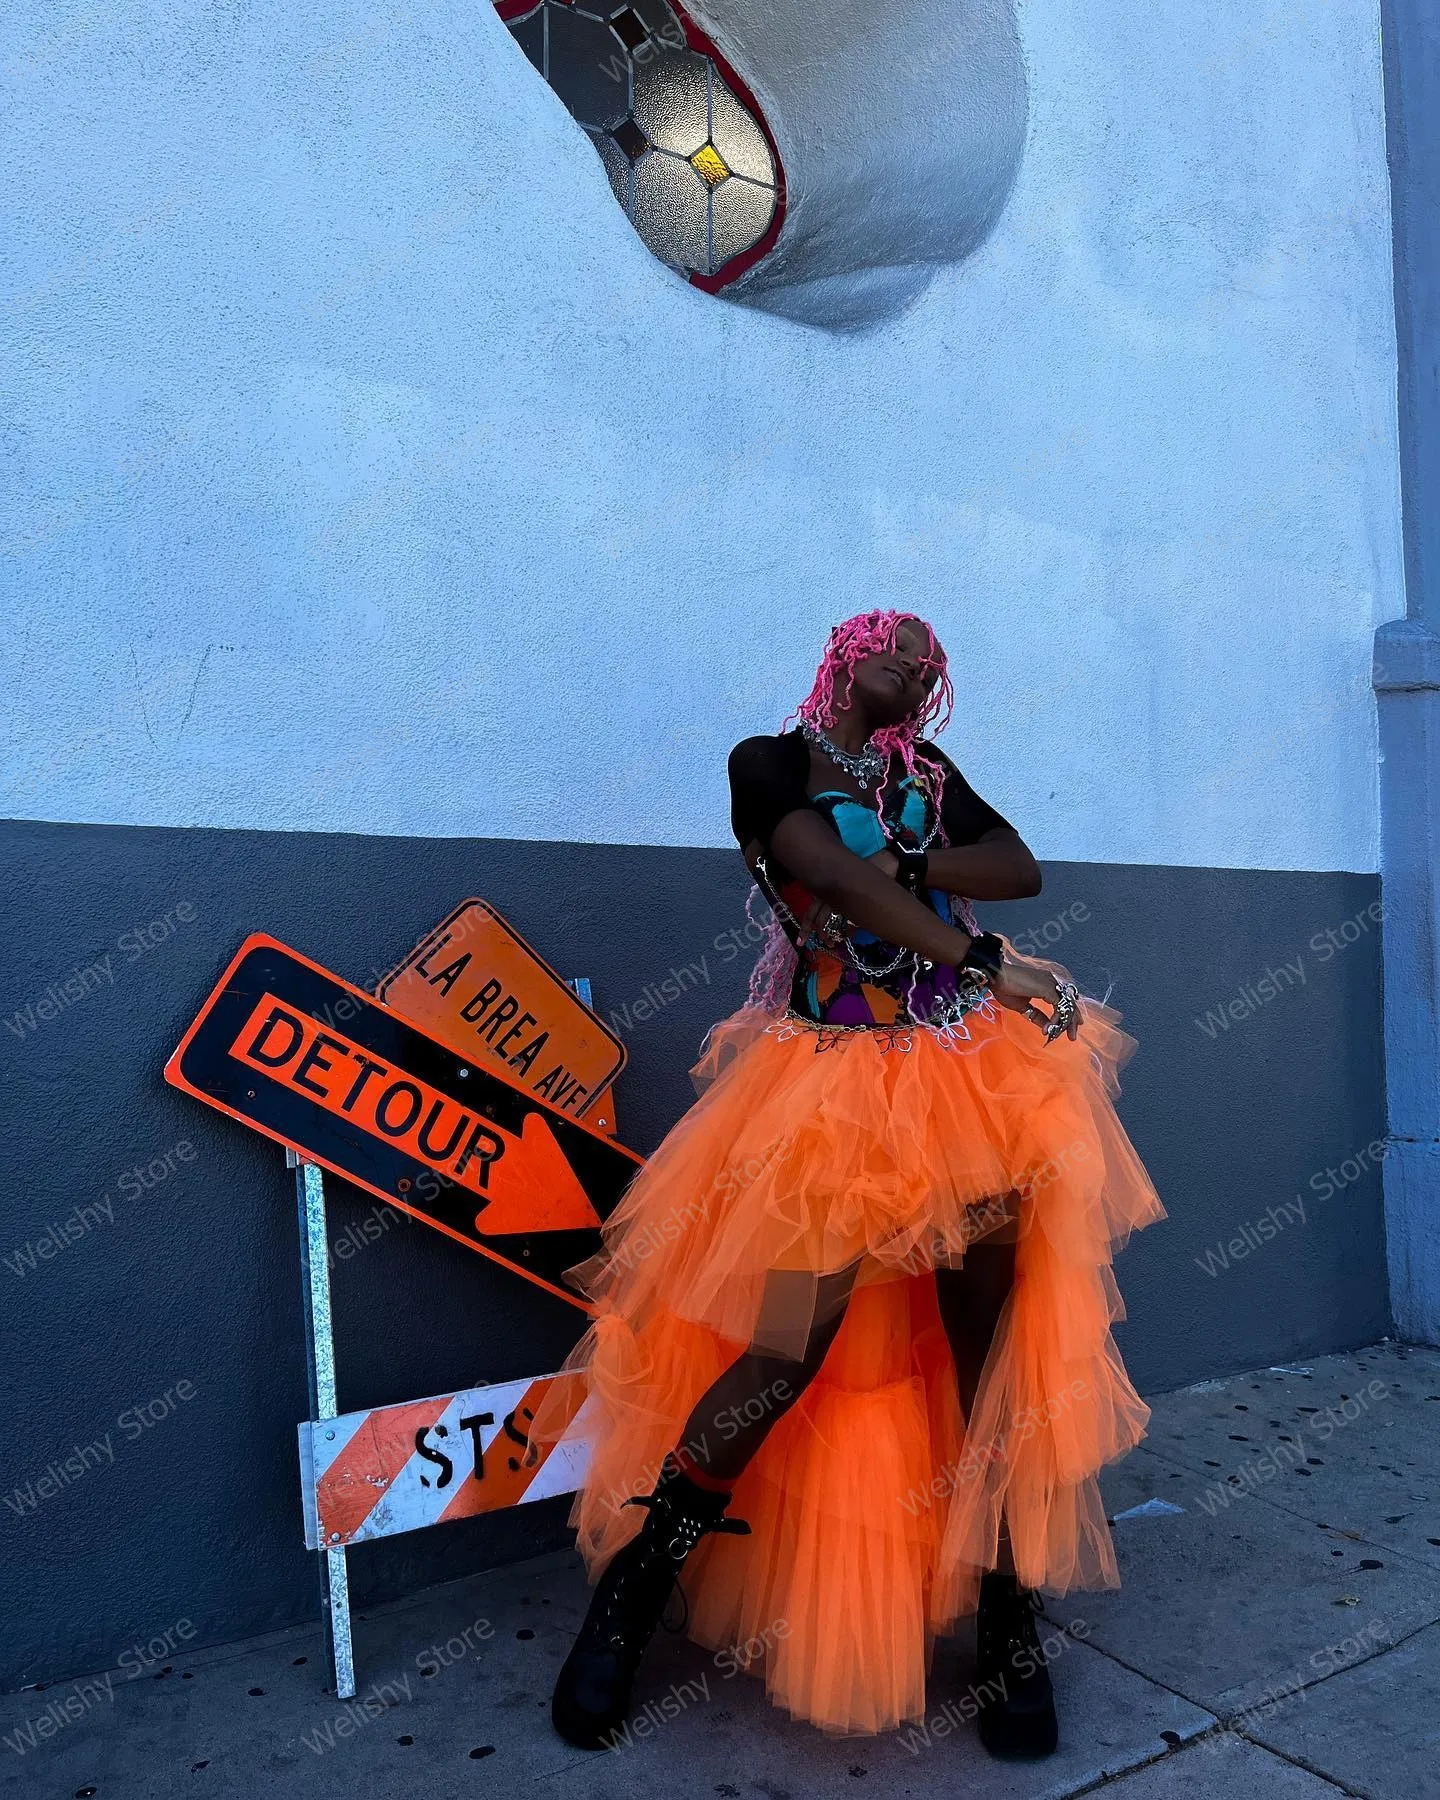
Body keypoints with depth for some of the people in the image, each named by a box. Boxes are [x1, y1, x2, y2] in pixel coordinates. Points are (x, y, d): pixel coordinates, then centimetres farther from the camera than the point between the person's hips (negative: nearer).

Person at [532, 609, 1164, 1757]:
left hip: (968, 1070, 5)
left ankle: (1007, 1623, 19)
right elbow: (829, 874, -14)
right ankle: (629, 1591, 14)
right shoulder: (768, 762, 3)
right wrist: (984, 960, -17)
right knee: (791, 1354, -8)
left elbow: (1020, 868, 8)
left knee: (991, 1339, 2)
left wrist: (905, 864, -8)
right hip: (834, 1085, -5)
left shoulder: (928, 774, 19)